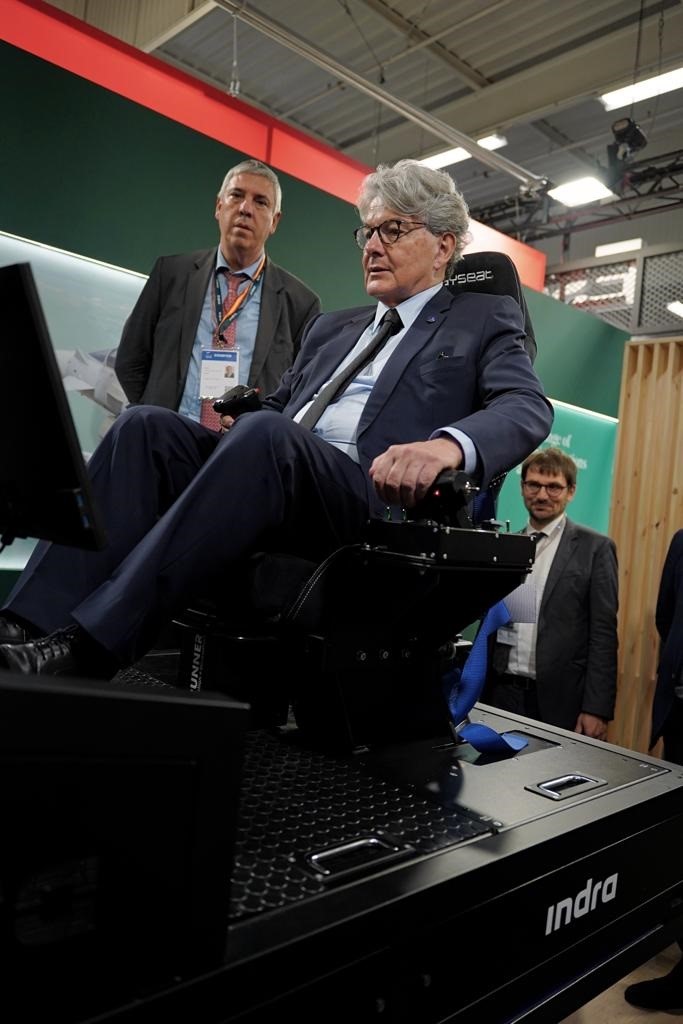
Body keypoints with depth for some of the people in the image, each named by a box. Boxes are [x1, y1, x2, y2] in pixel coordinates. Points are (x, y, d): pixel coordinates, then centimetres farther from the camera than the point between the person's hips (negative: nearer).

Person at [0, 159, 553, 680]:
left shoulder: (485, 318, 14)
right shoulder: (331, 326, 31)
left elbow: (528, 408, -4)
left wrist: (449, 444, -27)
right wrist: (231, 420, 5)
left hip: (376, 500, -5)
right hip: (270, 471, 6)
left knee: (264, 434, -34)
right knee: (147, 424, -18)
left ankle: (88, 647, -36)